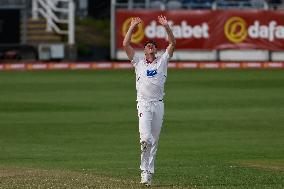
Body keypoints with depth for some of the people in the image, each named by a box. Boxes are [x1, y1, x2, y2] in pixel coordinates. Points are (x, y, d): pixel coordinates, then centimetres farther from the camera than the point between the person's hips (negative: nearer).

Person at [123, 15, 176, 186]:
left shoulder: (162, 61, 14)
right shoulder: (139, 62, 11)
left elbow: (173, 43, 7)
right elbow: (126, 44, 6)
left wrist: (166, 26, -3)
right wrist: (132, 27, 2)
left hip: (159, 105, 2)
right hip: (144, 104, -2)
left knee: (154, 140, 4)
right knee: (146, 137, -18)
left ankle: (148, 172, 10)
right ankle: (145, 171, -8)